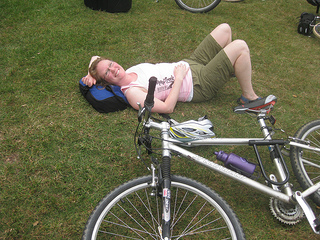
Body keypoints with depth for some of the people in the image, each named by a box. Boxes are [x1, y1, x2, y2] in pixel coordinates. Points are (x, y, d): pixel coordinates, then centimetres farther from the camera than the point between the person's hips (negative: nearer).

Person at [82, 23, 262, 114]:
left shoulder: (125, 73, -3)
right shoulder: (132, 93, -25)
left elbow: (96, 58, 13)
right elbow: (167, 108, -29)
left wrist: (91, 75, -8)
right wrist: (179, 78, -22)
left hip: (190, 65, 9)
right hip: (199, 86, -9)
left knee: (225, 28, 10)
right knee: (240, 46, -19)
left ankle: (233, 68, 35)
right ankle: (249, 98, 0)